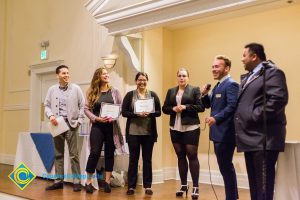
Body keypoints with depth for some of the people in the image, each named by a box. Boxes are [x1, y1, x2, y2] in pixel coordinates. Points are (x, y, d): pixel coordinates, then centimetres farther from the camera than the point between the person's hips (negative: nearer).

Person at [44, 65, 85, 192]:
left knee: (73, 154, -3)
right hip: (57, 124, 3)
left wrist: (79, 121, -6)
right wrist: (50, 116, -8)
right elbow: (47, 105, 10)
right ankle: (58, 181, 18)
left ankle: (77, 181, 4)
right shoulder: (52, 90, 8)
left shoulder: (76, 88, 1)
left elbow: (82, 106, 1)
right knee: (58, 154, 10)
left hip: (71, 124, -3)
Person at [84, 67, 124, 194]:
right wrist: (96, 118, -13)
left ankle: (107, 181, 15)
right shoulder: (92, 92, 2)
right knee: (95, 153, -5)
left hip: (112, 126, 2)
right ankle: (88, 181, 8)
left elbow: (121, 107, 4)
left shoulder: (114, 91, 5)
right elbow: (86, 109, 0)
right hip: (97, 126, -2)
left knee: (109, 153, 6)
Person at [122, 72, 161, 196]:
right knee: (133, 158, 5)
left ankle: (147, 186, 17)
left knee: (147, 159, 8)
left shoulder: (153, 95, 5)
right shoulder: (130, 95, 2)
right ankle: (131, 186, 14)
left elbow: (158, 112, 3)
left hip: (149, 132, 1)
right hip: (133, 132, -1)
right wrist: (137, 114, -17)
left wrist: (149, 114, -16)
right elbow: (124, 112, -3)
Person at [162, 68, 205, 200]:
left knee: (192, 155, -3)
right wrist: (173, 109, -9)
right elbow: (164, 108, 11)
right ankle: (184, 185, 19)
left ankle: (195, 187, 3)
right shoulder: (171, 91, 13)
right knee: (180, 156, 10)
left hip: (191, 128, -4)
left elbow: (201, 107, -6)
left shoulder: (195, 90, 1)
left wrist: (185, 107, -16)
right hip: (175, 128, 4)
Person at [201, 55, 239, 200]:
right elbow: (209, 105, 20)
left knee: (226, 167, -4)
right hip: (219, 133, 10)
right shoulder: (218, 86, 17)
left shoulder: (231, 84, -14)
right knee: (226, 167, 18)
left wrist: (216, 118, -32)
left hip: (225, 134, -10)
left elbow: (232, 106, -25)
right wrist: (204, 95, 3)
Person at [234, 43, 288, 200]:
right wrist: (241, 120, 10)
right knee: (254, 183, 16)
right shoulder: (248, 77, 21)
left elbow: (278, 99, -21)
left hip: (263, 138, -9)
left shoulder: (272, 72, -8)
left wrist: (255, 117, -20)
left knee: (263, 184, -6)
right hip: (251, 137, 10)